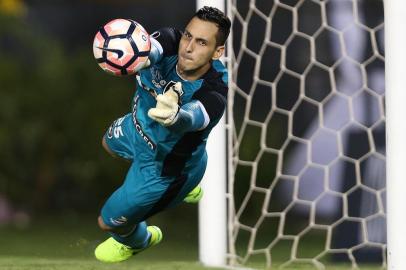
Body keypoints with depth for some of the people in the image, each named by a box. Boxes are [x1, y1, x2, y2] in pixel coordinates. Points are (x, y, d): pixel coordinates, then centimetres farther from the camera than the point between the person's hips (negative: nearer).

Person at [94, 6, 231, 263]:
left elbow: (192, 117, -66)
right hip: (140, 127, 6)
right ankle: (186, 188, 60)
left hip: (165, 168, -6)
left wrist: (175, 116, -92)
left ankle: (140, 240, 51)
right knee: (110, 143, 40)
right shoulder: (171, 43, -32)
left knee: (110, 221, 12)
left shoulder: (213, 95, -45)